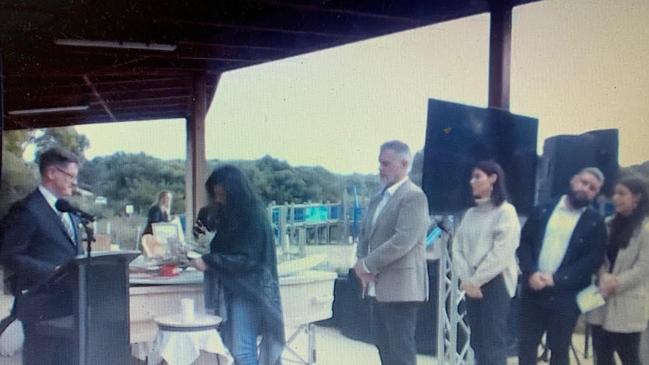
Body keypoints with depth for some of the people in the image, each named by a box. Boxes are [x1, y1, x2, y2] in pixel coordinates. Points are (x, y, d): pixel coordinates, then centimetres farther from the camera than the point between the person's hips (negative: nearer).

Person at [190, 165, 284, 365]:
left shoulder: (254, 215, -14)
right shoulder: (229, 214, 11)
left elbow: (247, 259, -19)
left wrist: (209, 261, -22)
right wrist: (205, 254, 3)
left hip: (248, 291, -8)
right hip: (230, 288, 8)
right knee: (229, 348, 10)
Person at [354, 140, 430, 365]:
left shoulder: (414, 196, -11)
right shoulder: (378, 199, 16)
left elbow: (403, 240, -21)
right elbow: (365, 234, 17)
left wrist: (368, 265, -15)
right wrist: (362, 262, -2)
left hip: (401, 287, -8)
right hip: (378, 287, 8)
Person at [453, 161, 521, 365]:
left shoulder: (506, 212, -5)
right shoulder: (470, 214, 14)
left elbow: (501, 253, -14)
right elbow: (458, 248, 7)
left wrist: (476, 280, -12)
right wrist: (466, 279, -7)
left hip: (494, 283, -6)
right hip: (472, 285, 6)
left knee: (493, 343, -6)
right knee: (477, 342, 10)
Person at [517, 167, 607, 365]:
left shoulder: (595, 223, 0)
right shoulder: (543, 211, 6)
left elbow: (593, 259, -7)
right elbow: (524, 242, 5)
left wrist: (556, 279, -15)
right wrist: (531, 272, -13)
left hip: (566, 296, -2)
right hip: (533, 290, 2)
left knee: (559, 349, 9)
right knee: (526, 345, 8)